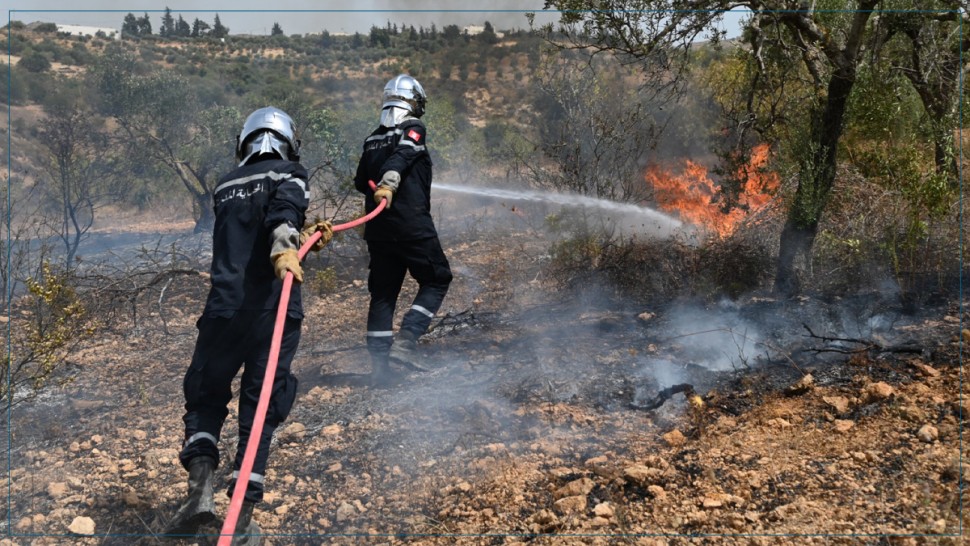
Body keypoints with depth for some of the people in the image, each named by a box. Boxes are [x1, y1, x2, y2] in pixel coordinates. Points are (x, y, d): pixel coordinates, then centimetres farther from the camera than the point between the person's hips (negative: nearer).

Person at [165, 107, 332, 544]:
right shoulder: (290, 173, 7)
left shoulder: (226, 187, 21)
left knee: (205, 396, 18)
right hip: (274, 310, -3)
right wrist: (284, 244, -33)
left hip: (224, 308, 3)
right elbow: (284, 207, -16)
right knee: (261, 408, 8)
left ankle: (200, 484, -4)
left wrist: (303, 238, 25)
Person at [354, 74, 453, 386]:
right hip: (413, 225, -6)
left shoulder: (372, 139, 15)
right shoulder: (413, 129, -2)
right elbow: (402, 155, -21)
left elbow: (361, 183, 18)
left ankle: (379, 363, 8)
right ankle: (405, 341, -6)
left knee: (382, 292, 10)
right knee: (436, 280, 9)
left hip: (378, 229, 6)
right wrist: (389, 183, -34)